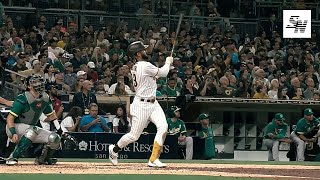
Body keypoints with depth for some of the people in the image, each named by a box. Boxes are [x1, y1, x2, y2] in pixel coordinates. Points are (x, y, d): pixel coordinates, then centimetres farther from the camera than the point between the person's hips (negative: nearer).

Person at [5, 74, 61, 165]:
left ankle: (43, 159, 14)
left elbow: (51, 116, 11)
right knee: (33, 130, -39)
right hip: (14, 127, -7)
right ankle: (13, 157, -34)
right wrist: (14, 133, -36)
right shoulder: (22, 99, -21)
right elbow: (10, 118, -23)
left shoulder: (45, 98, 0)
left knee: (55, 138, -11)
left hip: (30, 129, 7)